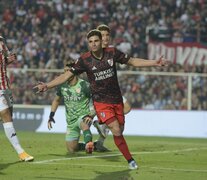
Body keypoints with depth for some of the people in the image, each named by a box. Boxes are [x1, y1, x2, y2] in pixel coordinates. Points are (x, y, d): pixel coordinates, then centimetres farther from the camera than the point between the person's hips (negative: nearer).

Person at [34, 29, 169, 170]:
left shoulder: (112, 52, -5)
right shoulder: (84, 60, -11)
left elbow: (132, 61, 6)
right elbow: (67, 75, -8)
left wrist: (154, 63, 1)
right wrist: (47, 85, -18)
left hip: (117, 99, 3)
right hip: (101, 101, -3)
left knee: (120, 130, 5)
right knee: (116, 131, -15)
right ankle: (130, 160, -1)